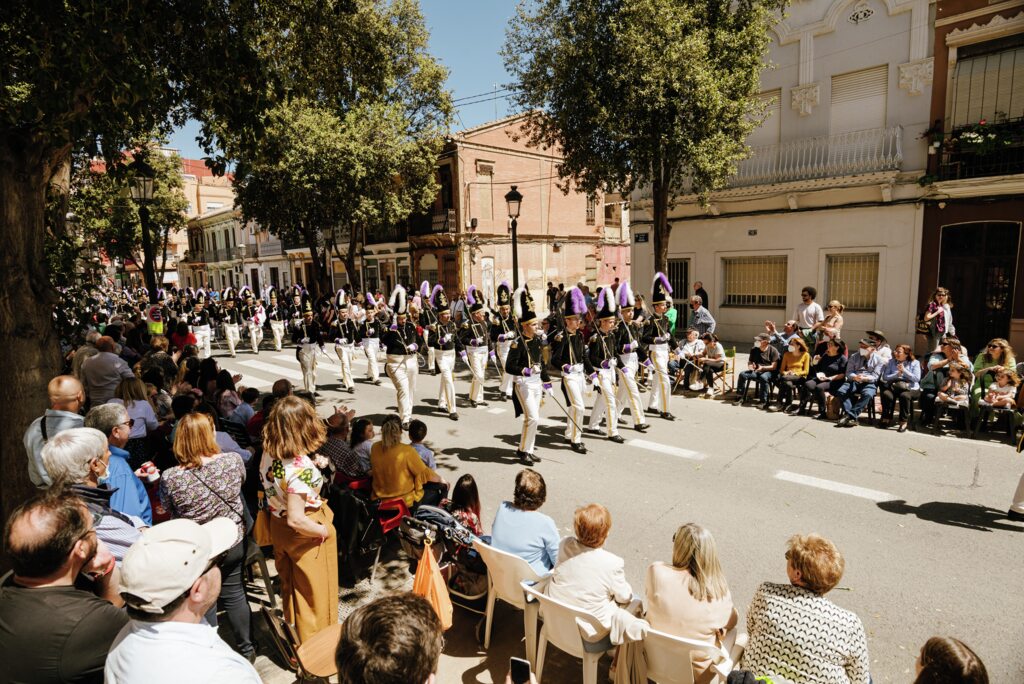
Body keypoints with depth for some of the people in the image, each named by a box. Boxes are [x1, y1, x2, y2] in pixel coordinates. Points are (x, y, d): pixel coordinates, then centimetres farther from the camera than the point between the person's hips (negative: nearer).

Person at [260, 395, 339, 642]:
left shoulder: (268, 456, -10)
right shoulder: (300, 468, -33)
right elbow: (296, 520, -32)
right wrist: (324, 531, -17)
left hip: (278, 527, 8)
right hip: (305, 536, -7)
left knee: (290, 587, 27)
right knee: (315, 596, 15)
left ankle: (294, 636, 48)